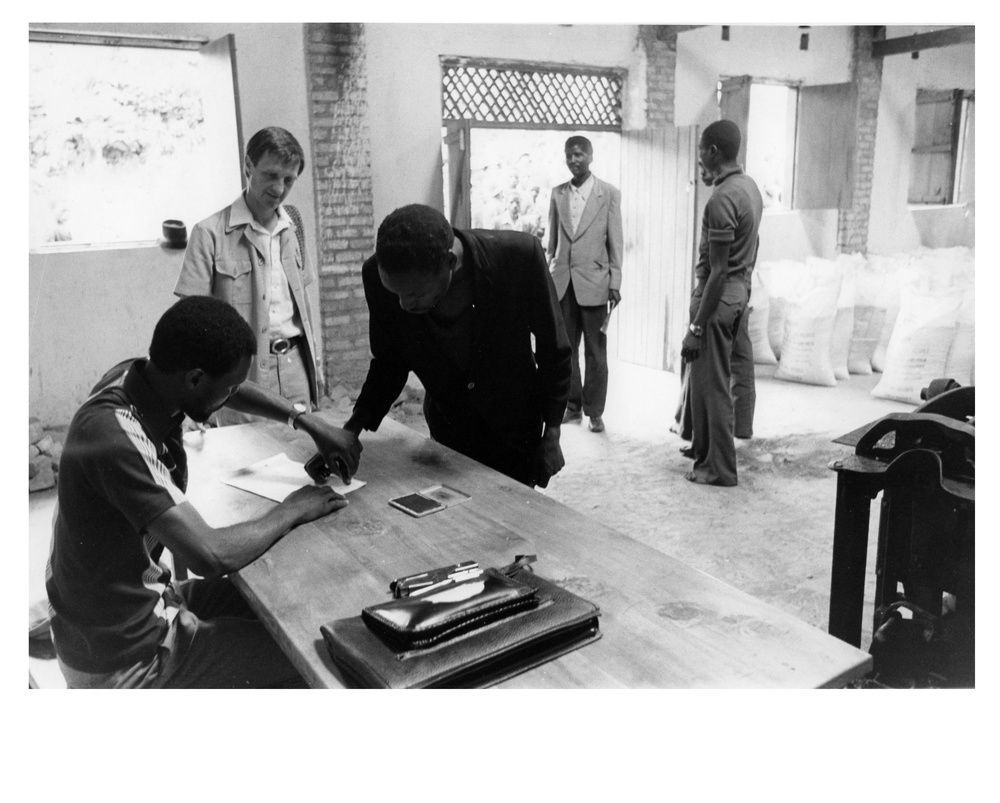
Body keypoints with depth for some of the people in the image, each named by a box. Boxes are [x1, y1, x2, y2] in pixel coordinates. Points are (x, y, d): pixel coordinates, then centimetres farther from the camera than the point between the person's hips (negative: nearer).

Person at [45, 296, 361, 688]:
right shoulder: (117, 438, -35)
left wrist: (307, 421, 3)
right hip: (123, 660, -8)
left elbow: (229, 386, 11)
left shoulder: (135, 377, -9)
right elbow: (212, 556, -36)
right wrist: (292, 511, -19)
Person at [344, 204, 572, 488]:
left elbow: (553, 351, -13)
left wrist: (551, 436, -10)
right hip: (448, 434, 2)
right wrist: (352, 429, -16)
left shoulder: (519, 256, -28)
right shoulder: (380, 276, -22)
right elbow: (389, 362, -5)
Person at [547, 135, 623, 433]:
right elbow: (552, 240, 12)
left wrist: (615, 282, -6)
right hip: (562, 281, 3)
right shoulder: (557, 193, 9)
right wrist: (549, 275, 9)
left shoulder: (609, 193, 0)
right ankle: (572, 406, 20)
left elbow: (615, 241, -1)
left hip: (593, 281, -3)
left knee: (596, 352, 2)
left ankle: (595, 411, 13)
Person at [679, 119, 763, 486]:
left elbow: (718, 271, -23)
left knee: (711, 383, 0)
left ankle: (720, 468, 10)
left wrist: (696, 327, -21)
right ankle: (703, 448, 33)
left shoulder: (722, 199, -21)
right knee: (704, 377, 20)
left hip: (719, 294, -10)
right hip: (739, 290, 10)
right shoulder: (750, 185, 10)